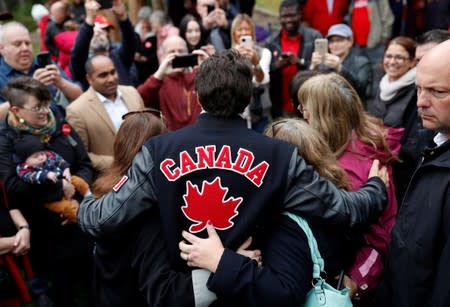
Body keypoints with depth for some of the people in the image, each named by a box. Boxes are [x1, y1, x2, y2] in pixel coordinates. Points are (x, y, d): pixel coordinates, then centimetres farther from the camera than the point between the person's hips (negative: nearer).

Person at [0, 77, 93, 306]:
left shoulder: (60, 126, 1)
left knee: (92, 281, 17)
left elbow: (85, 165, 3)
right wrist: (60, 188, -19)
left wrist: (76, 197, -14)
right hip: (43, 232, -3)